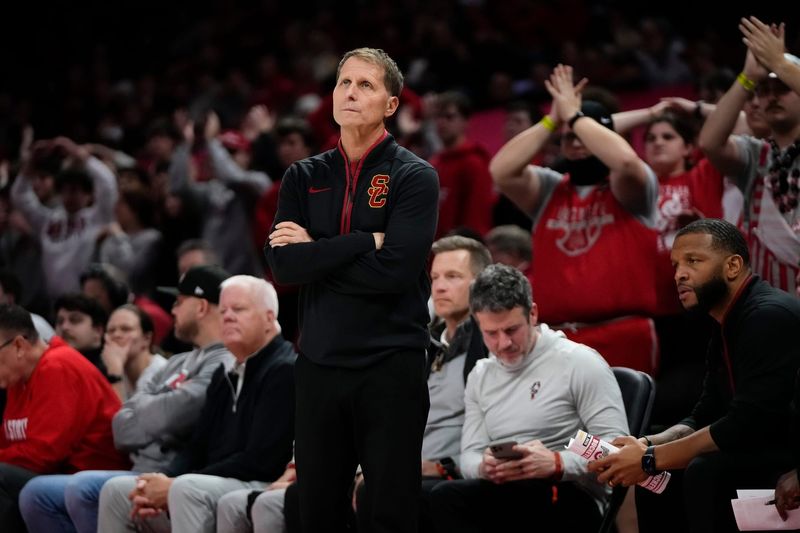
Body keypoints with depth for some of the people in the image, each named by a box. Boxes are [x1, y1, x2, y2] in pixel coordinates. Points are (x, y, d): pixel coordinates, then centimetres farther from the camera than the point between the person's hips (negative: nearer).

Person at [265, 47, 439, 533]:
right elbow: (283, 263, -5)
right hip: (319, 363, 4)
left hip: (391, 365, -4)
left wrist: (317, 252, -8)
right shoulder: (303, 178, 9)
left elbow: (396, 269, -16)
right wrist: (365, 242, -12)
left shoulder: (414, 178, -3)